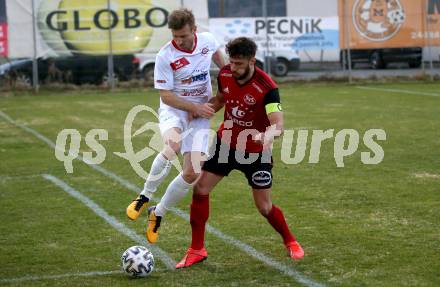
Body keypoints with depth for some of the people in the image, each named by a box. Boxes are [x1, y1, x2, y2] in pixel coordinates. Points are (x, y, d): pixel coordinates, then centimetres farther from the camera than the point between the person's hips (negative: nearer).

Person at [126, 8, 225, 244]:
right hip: (173, 109, -4)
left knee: (192, 173, -8)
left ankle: (158, 214, 13)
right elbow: (166, 95, -15)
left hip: (201, 113, 4)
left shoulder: (208, 40, -7)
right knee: (172, 145, -38)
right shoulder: (165, 56, -18)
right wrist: (195, 107, -20)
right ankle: (145, 196, -18)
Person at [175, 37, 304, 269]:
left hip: (255, 150, -5)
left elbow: (278, 124, -34)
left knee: (264, 207, 0)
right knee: (200, 190, -3)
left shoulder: (267, 87, -27)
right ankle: (197, 250, 11)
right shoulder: (224, 75, -10)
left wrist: (269, 135, -57)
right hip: (226, 143, 5)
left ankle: (290, 242, 29)